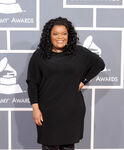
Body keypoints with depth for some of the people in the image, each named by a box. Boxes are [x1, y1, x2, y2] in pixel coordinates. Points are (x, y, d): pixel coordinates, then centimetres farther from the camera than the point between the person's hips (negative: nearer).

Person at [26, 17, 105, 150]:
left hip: (72, 110, 1)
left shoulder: (79, 53, 2)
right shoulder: (39, 56, -1)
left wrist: (84, 81, 4)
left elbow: (99, 63, 13)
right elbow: (32, 83, 0)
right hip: (48, 111, -1)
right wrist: (35, 108, -6)